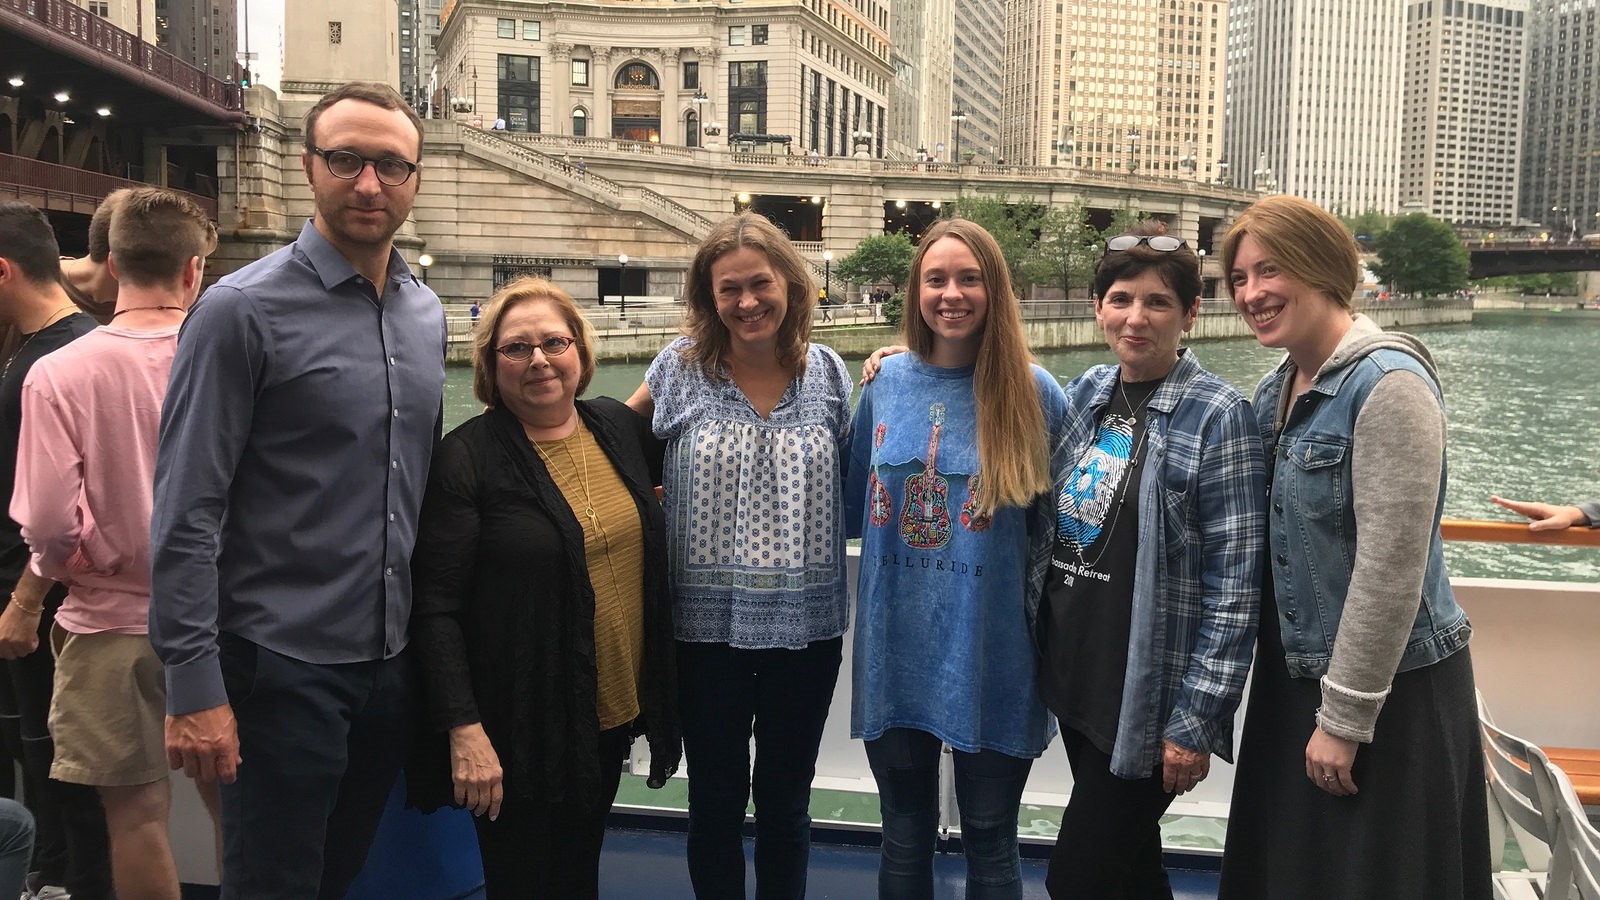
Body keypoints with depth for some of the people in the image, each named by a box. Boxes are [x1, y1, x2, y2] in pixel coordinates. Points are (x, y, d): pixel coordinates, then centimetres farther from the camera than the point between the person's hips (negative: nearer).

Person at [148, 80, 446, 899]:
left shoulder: (427, 314, 8)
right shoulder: (242, 311, -11)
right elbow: (185, 516, -14)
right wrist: (194, 686, -17)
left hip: (392, 665, 6)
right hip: (282, 669, -6)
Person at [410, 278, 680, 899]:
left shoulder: (620, 427, 2)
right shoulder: (467, 458, -12)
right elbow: (436, 608, -15)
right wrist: (465, 731, -20)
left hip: (613, 711, 5)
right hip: (520, 728, -5)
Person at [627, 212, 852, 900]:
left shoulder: (828, 373, 0)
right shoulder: (680, 368, -3)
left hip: (807, 627, 1)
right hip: (708, 626, -1)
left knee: (785, 799, 16)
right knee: (715, 801, 13)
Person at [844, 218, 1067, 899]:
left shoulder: (1034, 393, -6)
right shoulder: (886, 383, 1)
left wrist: (1036, 601, -4)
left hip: (992, 661, -2)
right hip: (895, 655, 2)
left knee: (990, 844, 13)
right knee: (904, 838, 17)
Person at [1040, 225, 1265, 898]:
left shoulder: (1219, 416, -13)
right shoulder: (1085, 395, 5)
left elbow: (1234, 583, -15)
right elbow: (1049, 527, 20)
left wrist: (1196, 720, -17)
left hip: (1145, 698, -6)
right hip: (1074, 679, 6)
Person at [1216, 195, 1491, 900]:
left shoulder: (1387, 382, -19)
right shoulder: (1276, 388, 6)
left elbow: (1391, 567, -22)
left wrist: (1344, 717, -19)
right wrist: (1311, 700, 11)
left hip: (1391, 688, -8)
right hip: (1295, 675, 8)